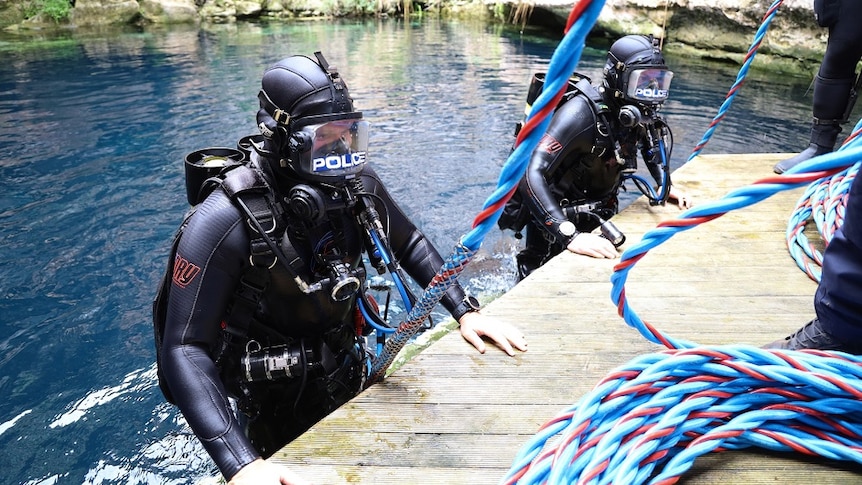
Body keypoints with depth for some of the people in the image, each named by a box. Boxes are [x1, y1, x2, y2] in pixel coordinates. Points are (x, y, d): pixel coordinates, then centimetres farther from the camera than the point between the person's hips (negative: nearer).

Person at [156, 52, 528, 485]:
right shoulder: (227, 221, -29)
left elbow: (408, 244, 4)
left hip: (346, 383, 5)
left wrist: (465, 311, -5)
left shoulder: (357, 184, -14)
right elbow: (184, 349, -29)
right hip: (272, 411, -4)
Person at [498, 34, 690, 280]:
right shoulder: (582, 113, -30)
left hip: (594, 214, 7)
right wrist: (570, 237, -49)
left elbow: (653, 143, 17)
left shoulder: (638, 113, -9)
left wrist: (666, 187, 2)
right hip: (553, 216, -6)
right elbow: (532, 176, -40)